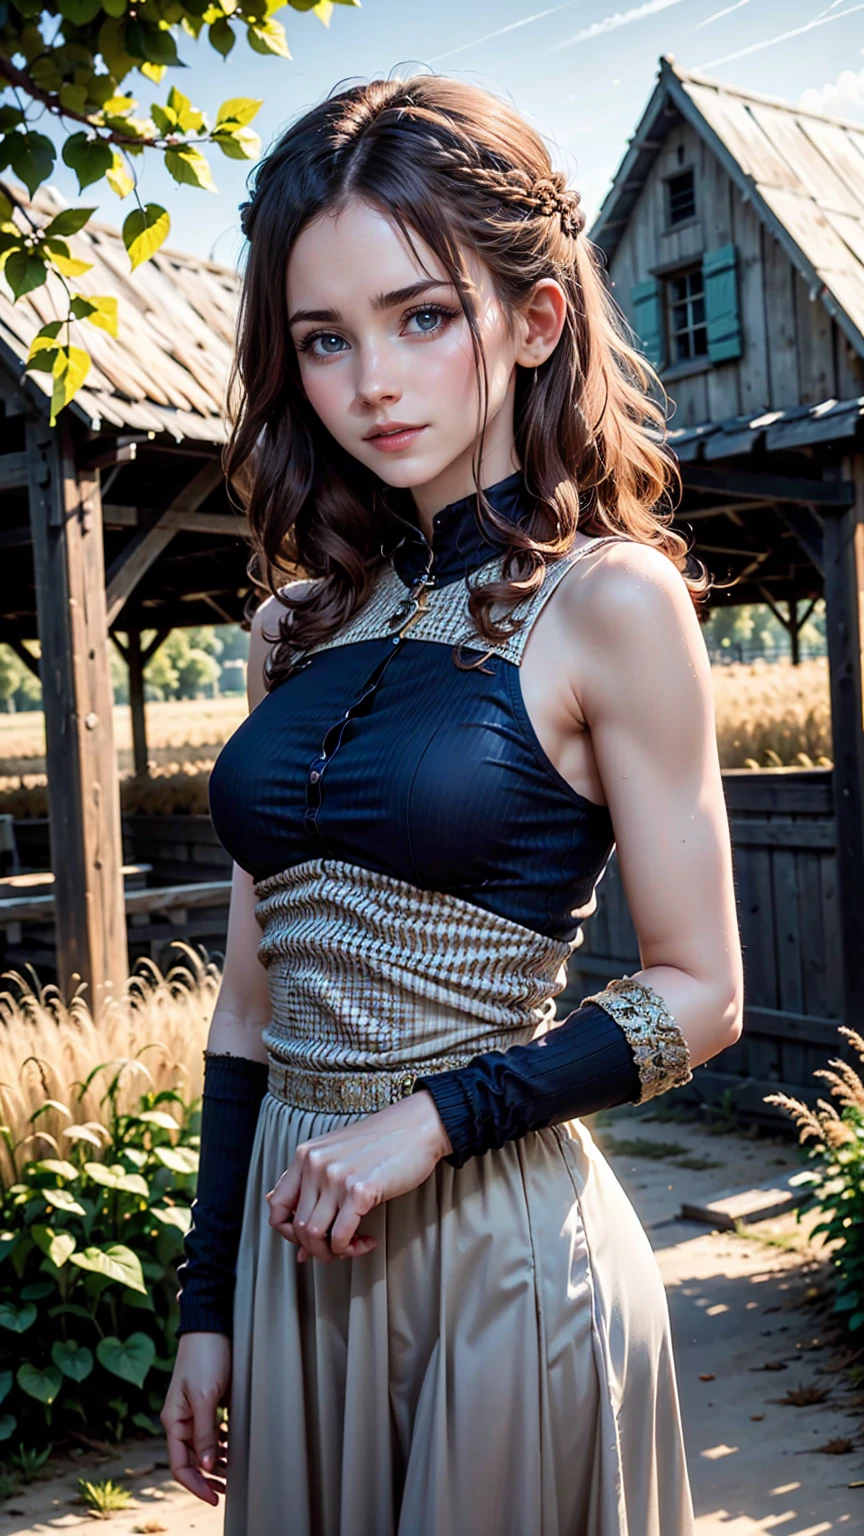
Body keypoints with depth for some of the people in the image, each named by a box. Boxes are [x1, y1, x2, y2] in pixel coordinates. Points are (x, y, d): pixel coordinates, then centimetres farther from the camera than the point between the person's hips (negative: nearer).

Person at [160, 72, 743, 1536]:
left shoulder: (609, 602, -9)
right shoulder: (300, 621, 6)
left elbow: (697, 995, -7)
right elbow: (255, 991, 8)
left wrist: (435, 1117, -16)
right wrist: (207, 1299, 10)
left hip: (500, 1243, -5)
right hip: (293, 1237, 5)